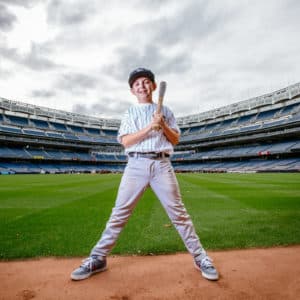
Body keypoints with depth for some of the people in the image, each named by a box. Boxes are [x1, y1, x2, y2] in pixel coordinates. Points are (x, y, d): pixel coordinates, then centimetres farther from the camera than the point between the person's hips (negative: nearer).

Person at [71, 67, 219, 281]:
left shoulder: (165, 111, 17)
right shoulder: (130, 113, 14)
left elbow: (175, 140, 12)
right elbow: (125, 141, -1)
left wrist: (163, 125, -6)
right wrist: (150, 127, -11)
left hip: (162, 164, 1)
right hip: (136, 164, 0)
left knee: (178, 212, 1)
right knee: (119, 213, 0)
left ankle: (200, 257, 15)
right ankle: (98, 259, 13)